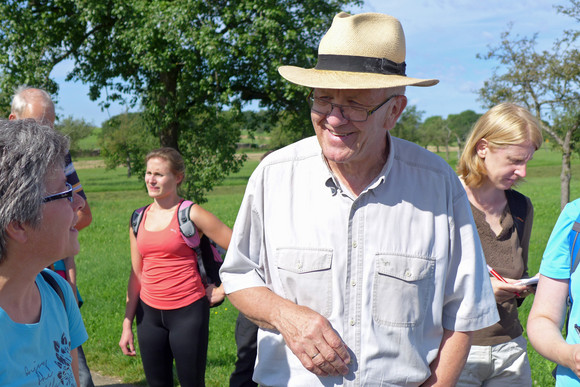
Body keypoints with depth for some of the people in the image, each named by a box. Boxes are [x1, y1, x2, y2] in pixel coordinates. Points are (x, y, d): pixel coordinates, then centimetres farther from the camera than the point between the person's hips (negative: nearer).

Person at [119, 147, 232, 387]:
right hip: (149, 314, 5)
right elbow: (137, 275, 12)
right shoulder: (139, 219, 8)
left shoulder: (191, 214, -7)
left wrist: (221, 291, -4)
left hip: (188, 312, -5)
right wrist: (127, 324, 10)